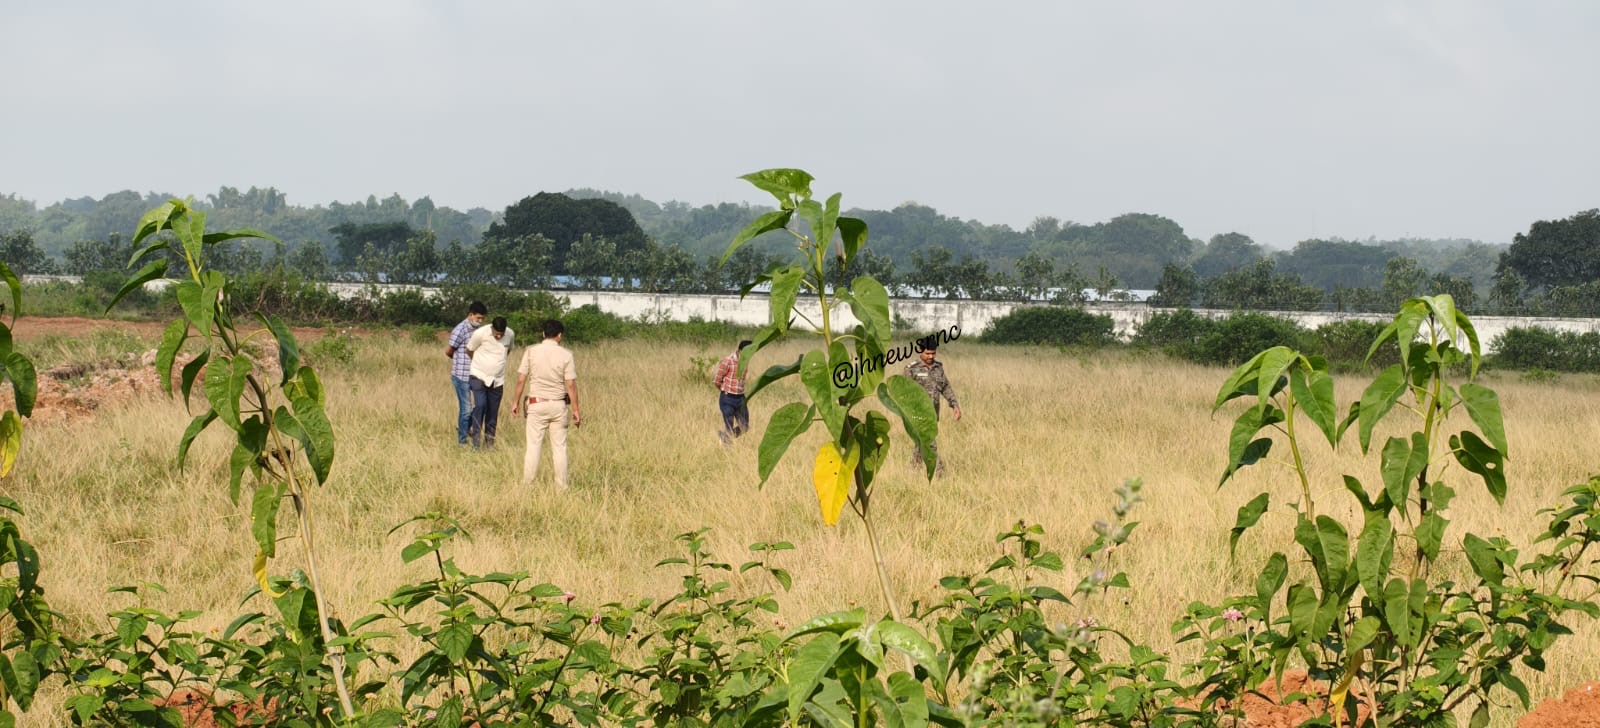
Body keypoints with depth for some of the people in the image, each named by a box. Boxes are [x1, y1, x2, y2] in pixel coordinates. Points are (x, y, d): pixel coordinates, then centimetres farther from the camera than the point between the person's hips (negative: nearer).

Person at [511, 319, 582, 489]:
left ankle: (527, 485, 5)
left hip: (536, 404, 0)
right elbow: (571, 385, -6)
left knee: (533, 445, 4)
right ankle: (562, 486, 10)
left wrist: (516, 401, 8)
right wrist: (576, 410, -1)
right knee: (559, 446, 7)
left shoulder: (530, 352, -4)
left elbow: (521, 380, -3)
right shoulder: (566, 355, -5)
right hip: (558, 405, 0)